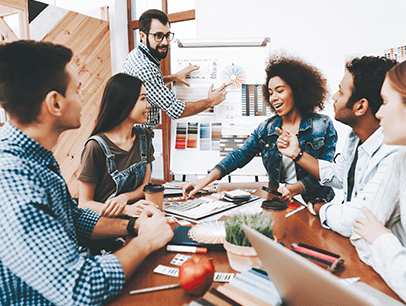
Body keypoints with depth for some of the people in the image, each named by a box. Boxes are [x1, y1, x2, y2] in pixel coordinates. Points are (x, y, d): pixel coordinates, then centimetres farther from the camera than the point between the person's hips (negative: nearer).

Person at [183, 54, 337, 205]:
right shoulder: (266, 128, 9)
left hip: (313, 202, -2)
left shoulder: (323, 126, -1)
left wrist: (294, 189, -25)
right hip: (277, 200, 3)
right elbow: (240, 155, 1)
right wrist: (206, 179, -14)